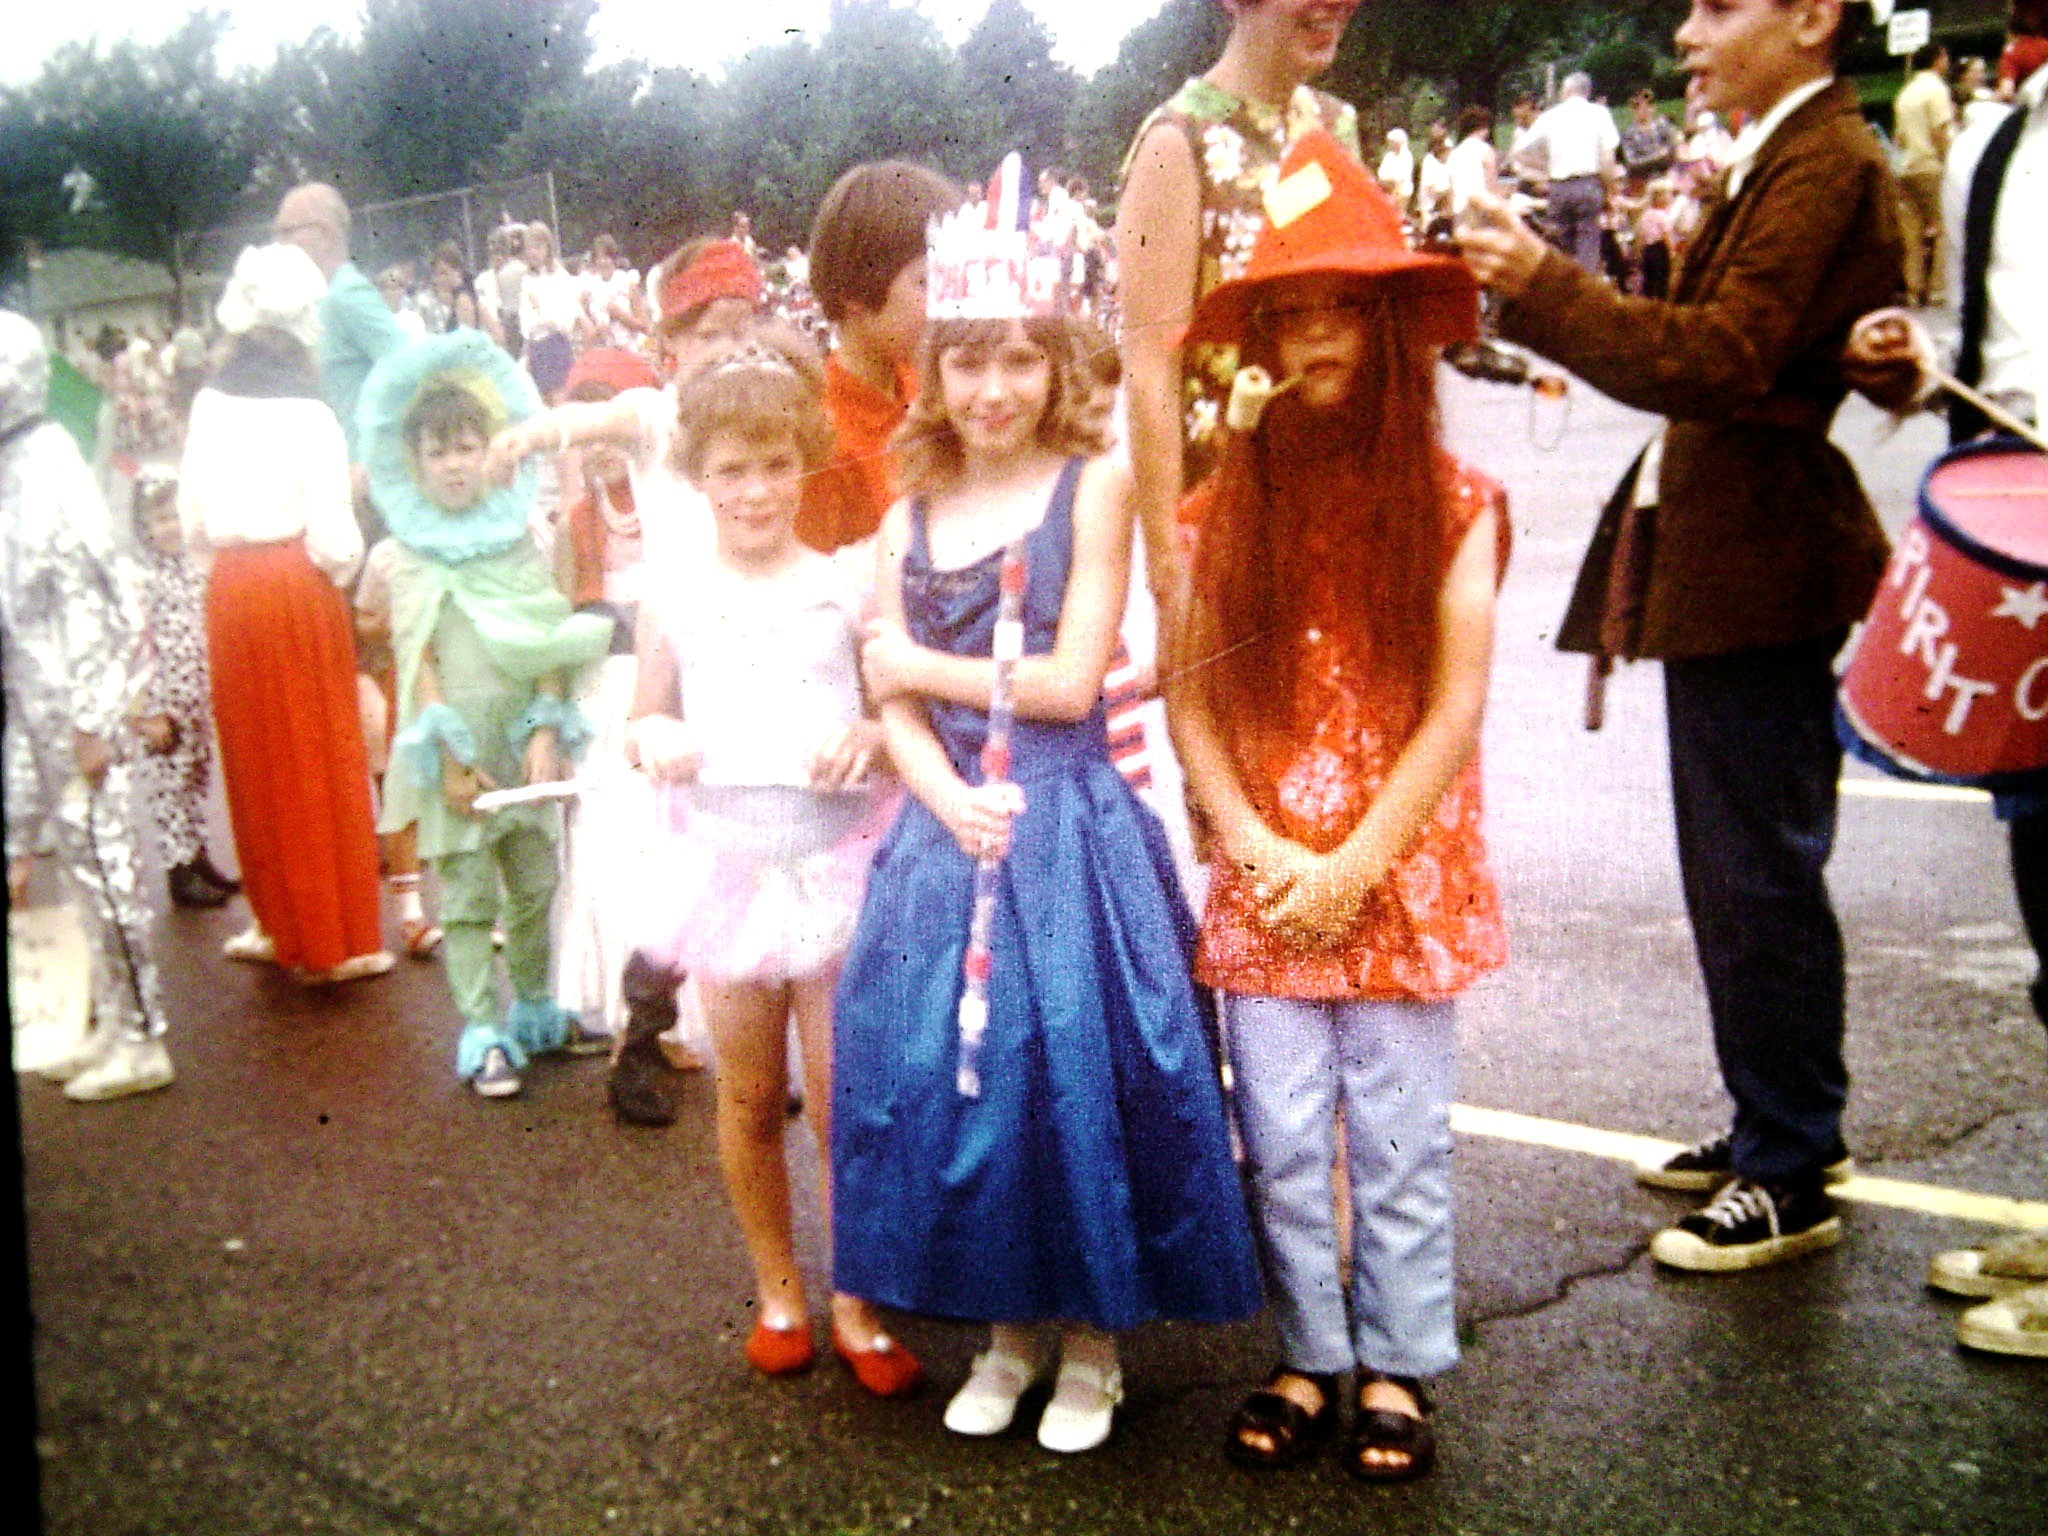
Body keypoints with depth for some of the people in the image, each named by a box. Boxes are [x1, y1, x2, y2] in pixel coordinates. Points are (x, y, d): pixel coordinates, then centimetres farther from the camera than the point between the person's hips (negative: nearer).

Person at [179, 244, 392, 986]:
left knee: (257, 757, 15)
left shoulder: (210, 404, 2)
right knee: (321, 759, 4)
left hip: (230, 589, 5)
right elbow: (330, 533, -14)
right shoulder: (308, 415, -12)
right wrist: (343, 573, 4)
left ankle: (281, 922, 26)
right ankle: (336, 938, 10)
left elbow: (191, 519, 5)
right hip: (298, 586, -5)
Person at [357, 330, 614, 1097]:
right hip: (454, 749, -3)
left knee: (535, 883, 12)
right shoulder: (411, 557, -1)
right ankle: (484, 1032, 6)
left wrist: (547, 729, -8)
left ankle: (538, 1007, 27)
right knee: (465, 894, 0)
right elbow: (418, 659, -6)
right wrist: (450, 759, -13)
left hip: (523, 743, 3)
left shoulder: (520, 541, 6)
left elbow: (552, 640, 3)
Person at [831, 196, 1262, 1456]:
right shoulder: (909, 520, 11)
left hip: (1070, 832, -4)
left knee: (1072, 1065, -1)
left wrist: (921, 664, -1)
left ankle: (1092, 1341, 21)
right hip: (949, 828, 5)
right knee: (943, 1067, 6)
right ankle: (1008, 1324, 28)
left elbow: (1069, 683, -10)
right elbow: (894, 710, 4)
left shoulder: (1095, 485, -4)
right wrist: (952, 800, -14)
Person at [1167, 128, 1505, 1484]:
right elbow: (1190, 701, 2)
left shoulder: (1451, 504, -5)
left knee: (1398, 1139, 7)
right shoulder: (1227, 506, 2)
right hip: (1262, 883, 2)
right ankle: (1312, 1356, 27)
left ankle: (1397, 1367, 25)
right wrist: (1257, 849, -8)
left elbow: (1456, 711, -7)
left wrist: (1352, 868, -11)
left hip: (1401, 877, -2)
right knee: (1281, 1141, 9)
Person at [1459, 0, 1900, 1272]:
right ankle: (1778, 1125, 32)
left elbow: (1719, 361, -26)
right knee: (1736, 867, 18)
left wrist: (1541, 286, -27)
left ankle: (1793, 1177, 10)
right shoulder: (1782, 161, 16)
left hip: (1761, 574, -11)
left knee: (1761, 876, -3)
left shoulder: (1826, 165, -16)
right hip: (1724, 560, 11)